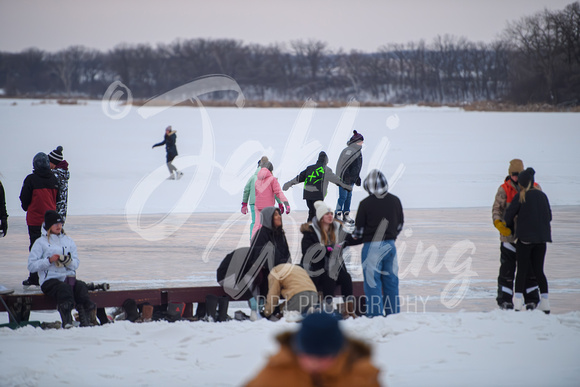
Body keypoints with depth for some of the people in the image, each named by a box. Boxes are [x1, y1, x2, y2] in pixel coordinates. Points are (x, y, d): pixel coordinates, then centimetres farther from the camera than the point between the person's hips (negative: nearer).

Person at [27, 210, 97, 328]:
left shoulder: (68, 241, 23)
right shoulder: (41, 242, 11)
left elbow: (76, 264, 17)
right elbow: (31, 266, 2)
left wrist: (68, 261, -7)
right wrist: (49, 260, -10)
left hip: (68, 277, 3)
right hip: (50, 279, -3)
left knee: (81, 286, -30)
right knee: (65, 288, -35)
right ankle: (67, 321, -54)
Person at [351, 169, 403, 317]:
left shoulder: (365, 203, -11)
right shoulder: (395, 201, 2)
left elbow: (359, 229, -5)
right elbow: (400, 224, 12)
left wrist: (355, 239, 16)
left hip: (372, 246, -4)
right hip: (390, 245, 4)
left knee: (372, 283, 1)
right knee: (391, 282, 11)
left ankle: (375, 314, 0)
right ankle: (394, 313, 15)